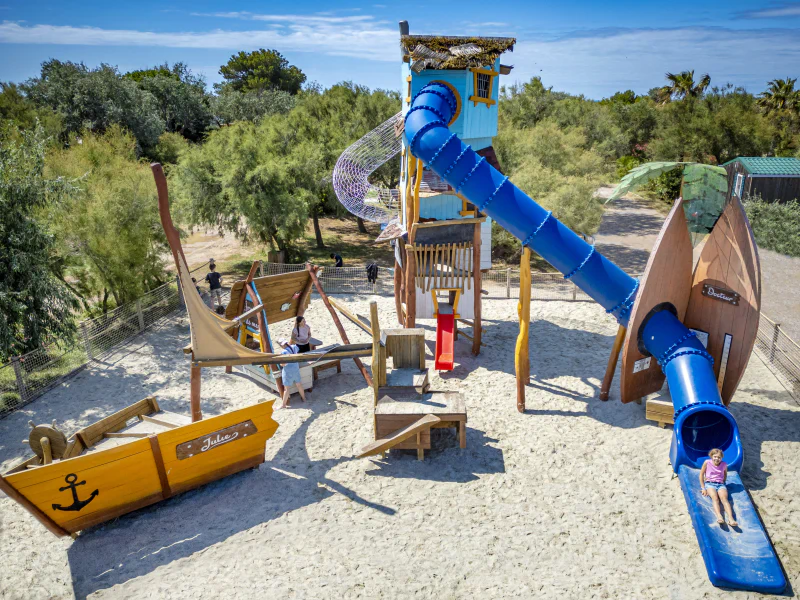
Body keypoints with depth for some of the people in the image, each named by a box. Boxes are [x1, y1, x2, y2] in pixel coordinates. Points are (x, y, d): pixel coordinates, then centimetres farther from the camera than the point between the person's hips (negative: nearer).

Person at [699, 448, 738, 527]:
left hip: (720, 484, 2)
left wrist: (723, 483, 10)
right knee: (715, 498, -31)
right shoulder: (707, 463, 1)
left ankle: (731, 518, -48)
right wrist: (703, 488, 1)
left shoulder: (724, 464, 8)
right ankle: (719, 517, -55)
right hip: (709, 483, -2)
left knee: (724, 498, -28)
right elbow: (701, 474, 5)